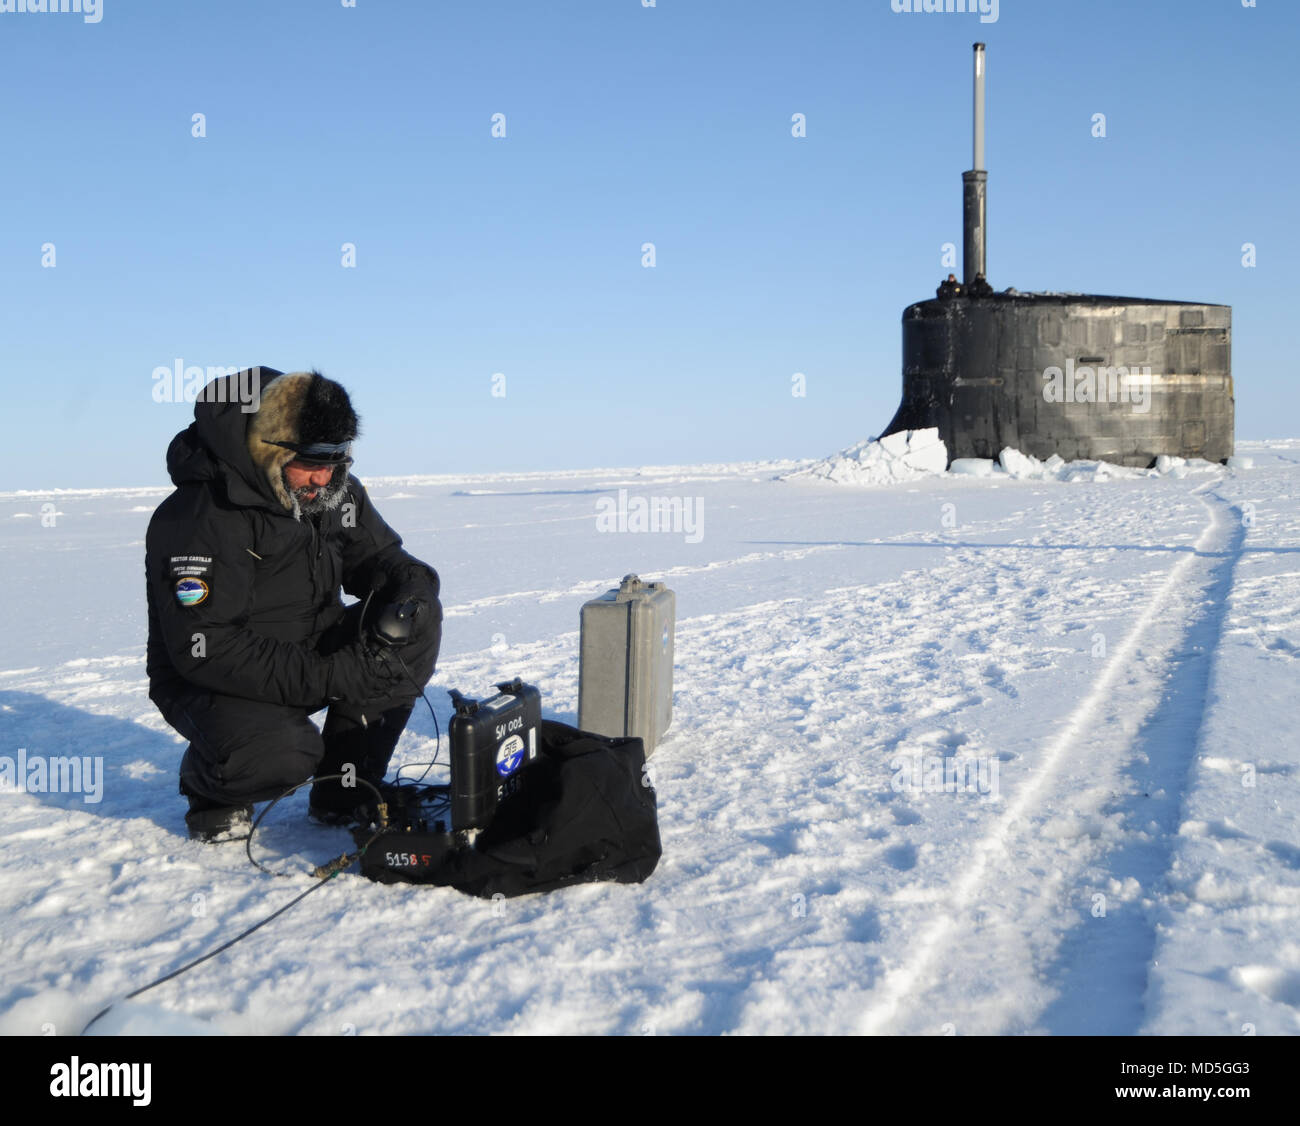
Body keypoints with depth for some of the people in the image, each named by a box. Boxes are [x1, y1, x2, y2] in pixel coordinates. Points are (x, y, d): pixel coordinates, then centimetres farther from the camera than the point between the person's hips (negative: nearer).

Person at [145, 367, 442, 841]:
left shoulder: (338, 493, -2)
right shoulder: (199, 517, -25)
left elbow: (382, 557, 11)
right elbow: (204, 651, -30)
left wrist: (413, 588, -17)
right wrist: (331, 677, -34)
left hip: (312, 653, 7)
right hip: (210, 682, -7)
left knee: (419, 623, -13)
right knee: (280, 753, -37)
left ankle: (344, 790, -4)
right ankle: (210, 786, 3)